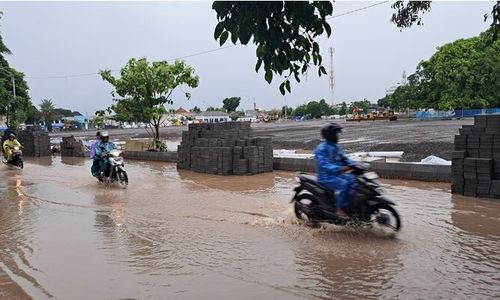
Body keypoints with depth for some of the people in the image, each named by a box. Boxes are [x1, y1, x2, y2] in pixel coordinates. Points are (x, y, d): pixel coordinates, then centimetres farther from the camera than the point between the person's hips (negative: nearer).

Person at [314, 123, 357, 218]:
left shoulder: (336, 147, 12)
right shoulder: (321, 149, -16)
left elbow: (344, 159, 15)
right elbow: (324, 165, -27)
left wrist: (355, 164, -4)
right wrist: (341, 168, -39)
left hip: (338, 174, 8)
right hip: (326, 177, -8)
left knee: (355, 180, -8)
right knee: (343, 184, -31)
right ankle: (339, 209, -20)